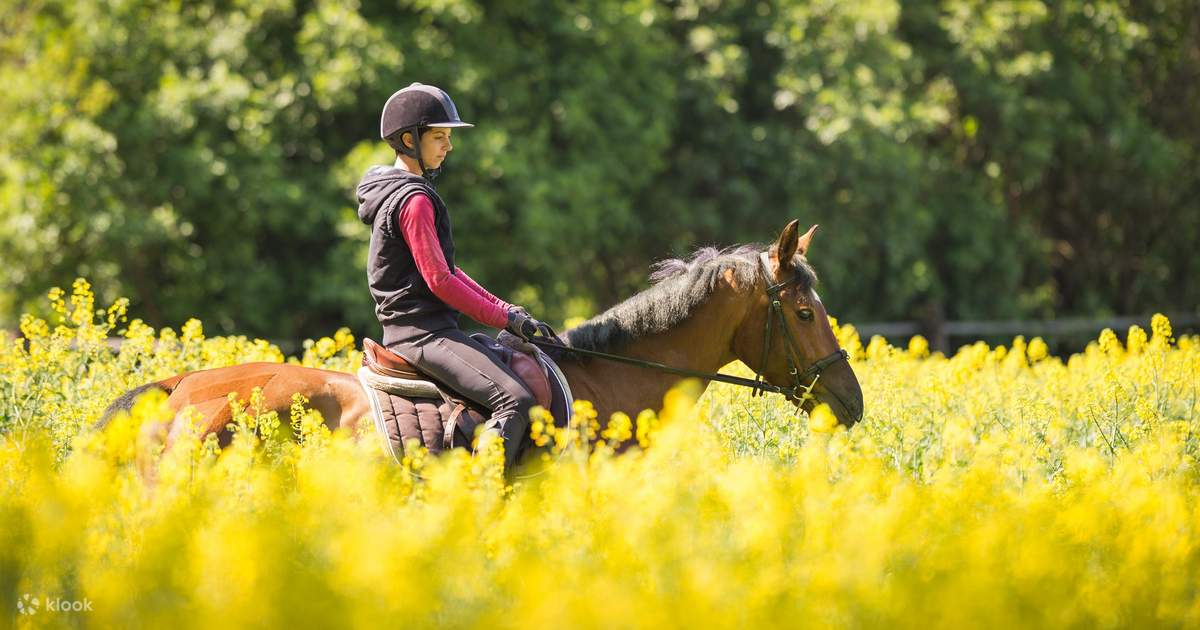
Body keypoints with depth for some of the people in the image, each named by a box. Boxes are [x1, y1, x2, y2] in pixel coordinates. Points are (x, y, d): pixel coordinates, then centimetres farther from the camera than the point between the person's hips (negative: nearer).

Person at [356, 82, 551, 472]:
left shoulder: (397, 193, 19)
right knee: (515, 399, -24)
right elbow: (439, 281, -18)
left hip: (415, 329, 11)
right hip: (424, 333, -11)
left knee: (522, 365, 21)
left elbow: (446, 270, 21)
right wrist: (505, 319, -12)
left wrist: (505, 309, 12)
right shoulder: (415, 200, -14)